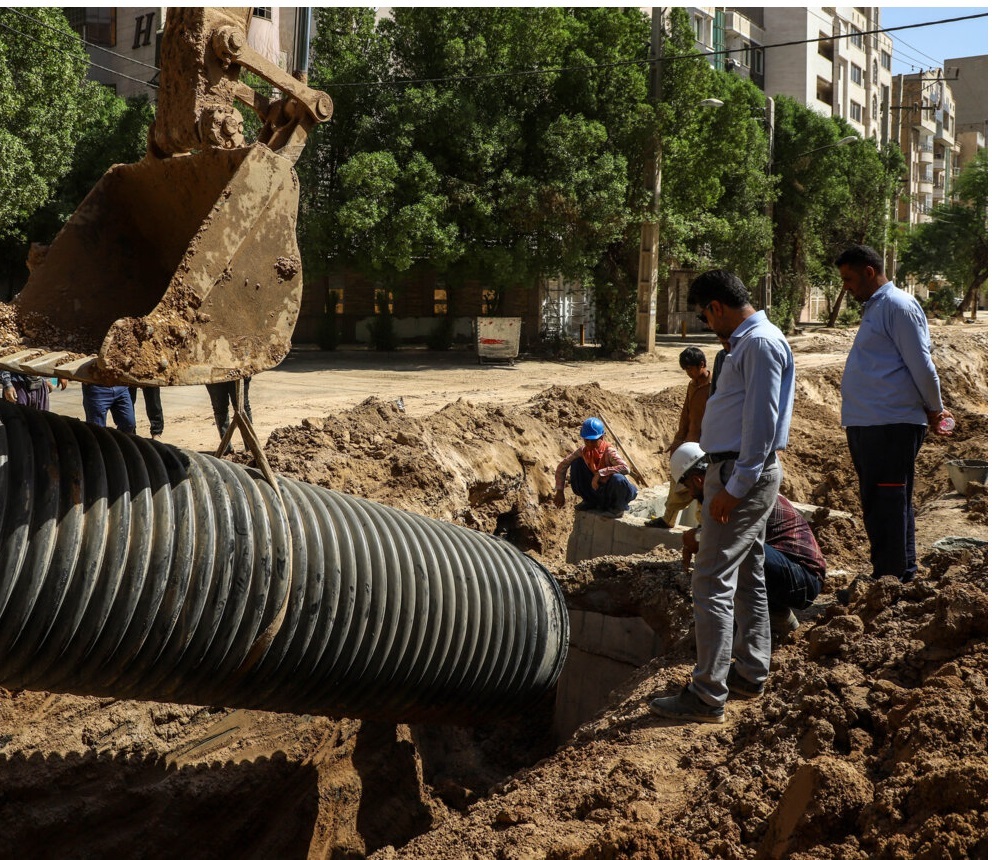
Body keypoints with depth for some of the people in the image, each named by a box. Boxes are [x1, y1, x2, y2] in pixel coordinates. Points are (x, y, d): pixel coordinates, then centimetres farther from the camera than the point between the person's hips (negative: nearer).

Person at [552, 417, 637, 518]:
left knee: (618, 479, -40)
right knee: (576, 463, -13)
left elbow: (626, 469, -40)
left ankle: (618, 507, -4)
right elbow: (562, 466, -1)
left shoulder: (609, 452, -24)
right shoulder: (582, 451, -9)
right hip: (596, 487, 4)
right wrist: (559, 491, -8)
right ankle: (590, 502, 6)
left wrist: (600, 473, -41)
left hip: (613, 490, -4)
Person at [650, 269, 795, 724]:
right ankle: (751, 670, 30)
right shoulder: (750, 341, 15)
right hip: (741, 473, 11)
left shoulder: (760, 344, -17)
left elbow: (762, 419, -22)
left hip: (744, 475, -11)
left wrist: (734, 488, -23)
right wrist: (718, 475, 22)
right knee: (748, 578, 18)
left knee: (713, 584, -10)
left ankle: (707, 695, -7)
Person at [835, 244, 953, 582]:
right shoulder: (874, 308, 20)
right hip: (865, 424, 10)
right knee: (874, 505, 15)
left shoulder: (898, 306, -11)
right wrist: (930, 411, 19)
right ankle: (881, 574, 24)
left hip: (891, 426, -10)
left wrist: (934, 410, -2)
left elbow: (921, 366, -13)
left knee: (890, 505, -6)